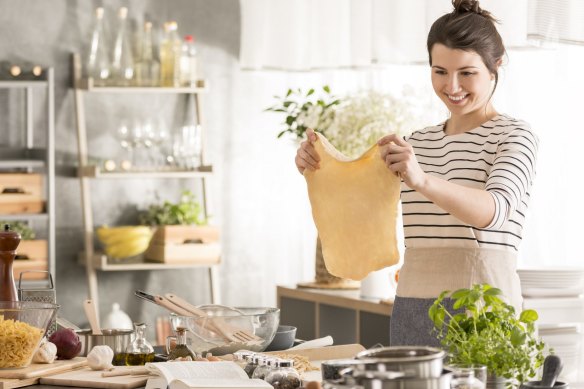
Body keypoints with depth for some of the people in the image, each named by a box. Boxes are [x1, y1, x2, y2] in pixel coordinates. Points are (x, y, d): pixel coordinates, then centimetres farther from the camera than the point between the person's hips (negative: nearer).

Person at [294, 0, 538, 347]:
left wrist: (422, 180, -37)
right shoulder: (418, 143, 18)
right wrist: (317, 166, -10)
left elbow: (494, 210, -21)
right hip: (411, 313, 6)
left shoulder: (515, 136, -2)